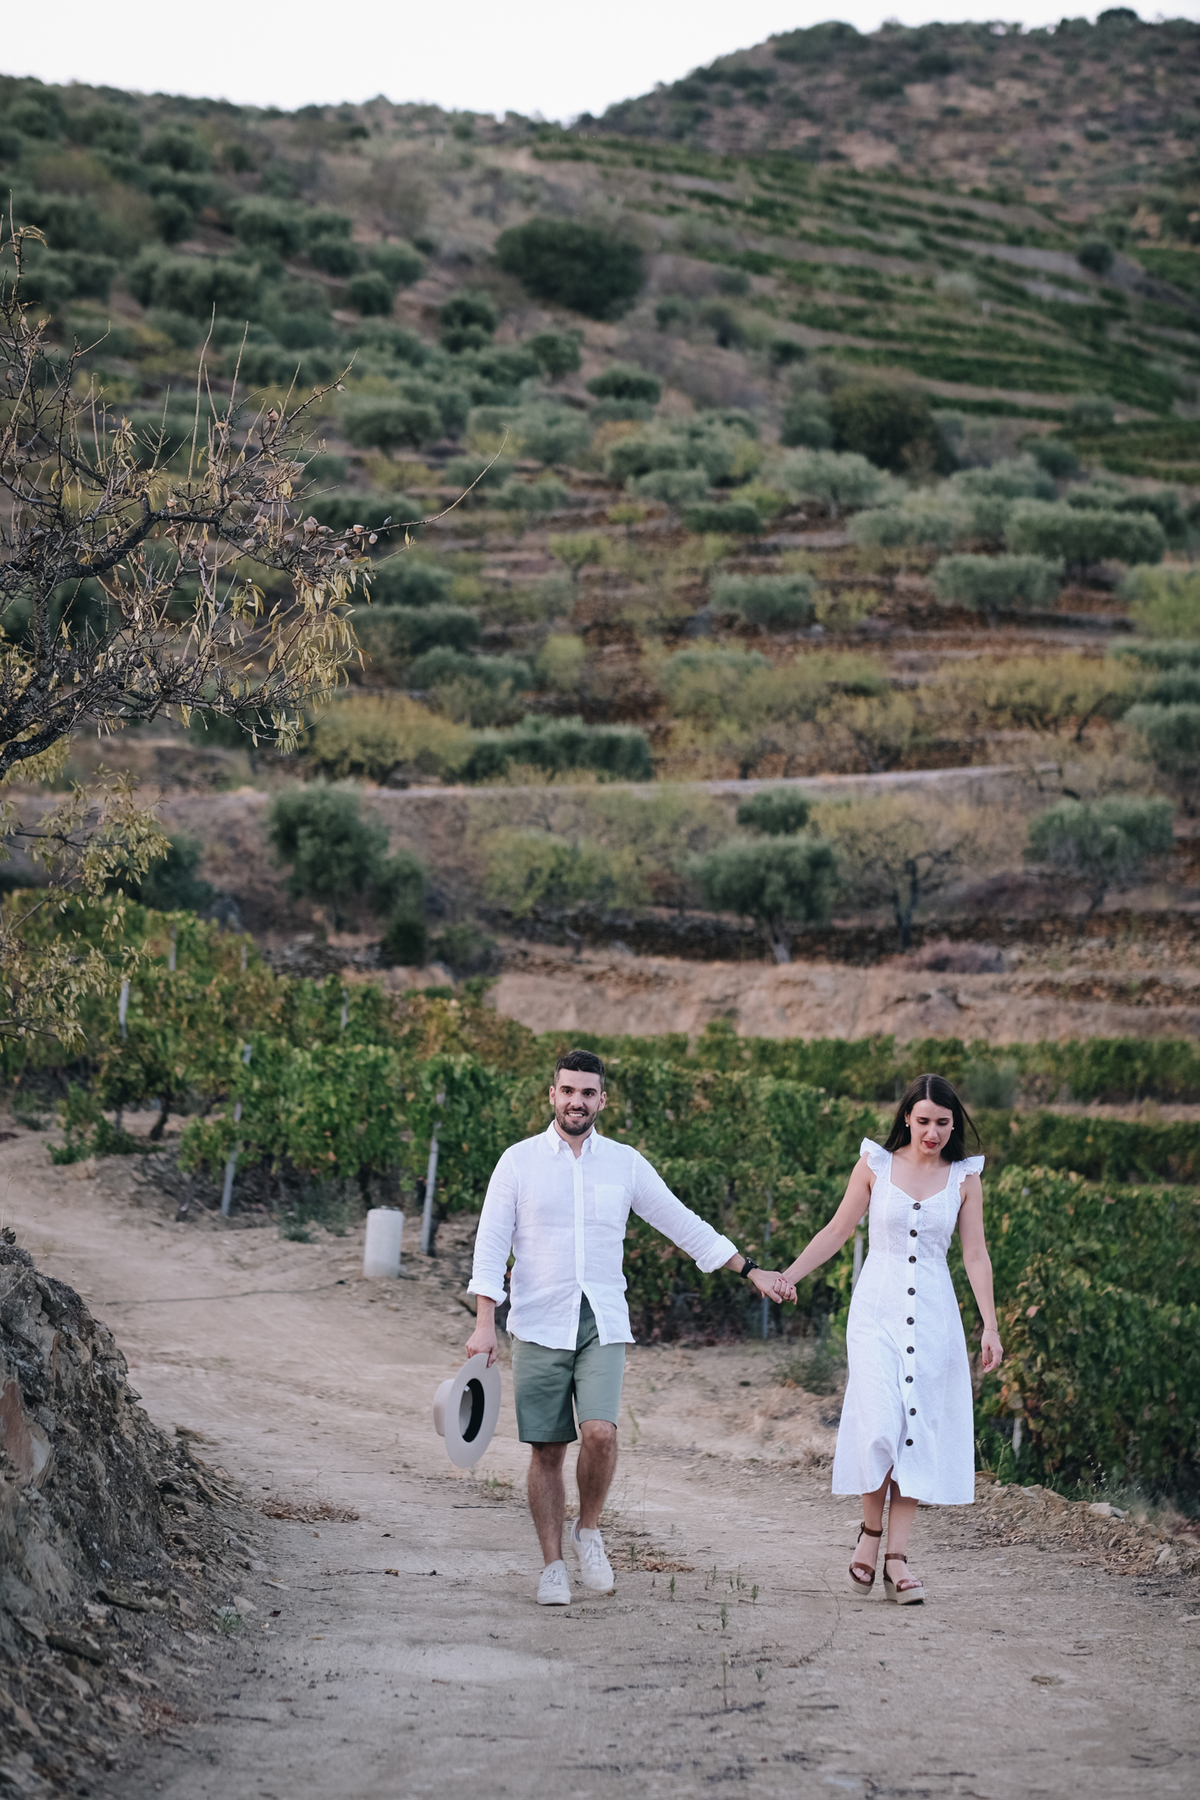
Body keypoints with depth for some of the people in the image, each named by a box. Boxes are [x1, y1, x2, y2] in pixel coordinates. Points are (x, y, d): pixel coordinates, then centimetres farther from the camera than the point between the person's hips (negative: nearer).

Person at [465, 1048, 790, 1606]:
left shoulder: (625, 1163, 7)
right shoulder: (519, 1161, 2)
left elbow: (683, 1224, 15)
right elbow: (491, 1243, 0)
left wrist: (749, 1270, 15)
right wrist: (484, 1323, -9)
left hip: (603, 1324, 1)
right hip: (539, 1325, 0)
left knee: (600, 1432, -18)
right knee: (547, 1450, 0)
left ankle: (588, 1530, 7)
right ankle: (553, 1565, 14)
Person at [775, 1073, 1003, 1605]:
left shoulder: (964, 1178, 4)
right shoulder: (875, 1164, 1)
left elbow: (975, 1255, 5)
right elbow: (837, 1231, 7)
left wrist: (990, 1326, -1)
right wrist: (788, 1275, 1)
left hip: (933, 1315, 1)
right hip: (877, 1307, -1)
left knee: (919, 1429, -2)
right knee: (879, 1424, -14)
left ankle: (896, 1556, 2)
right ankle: (870, 1531, 9)